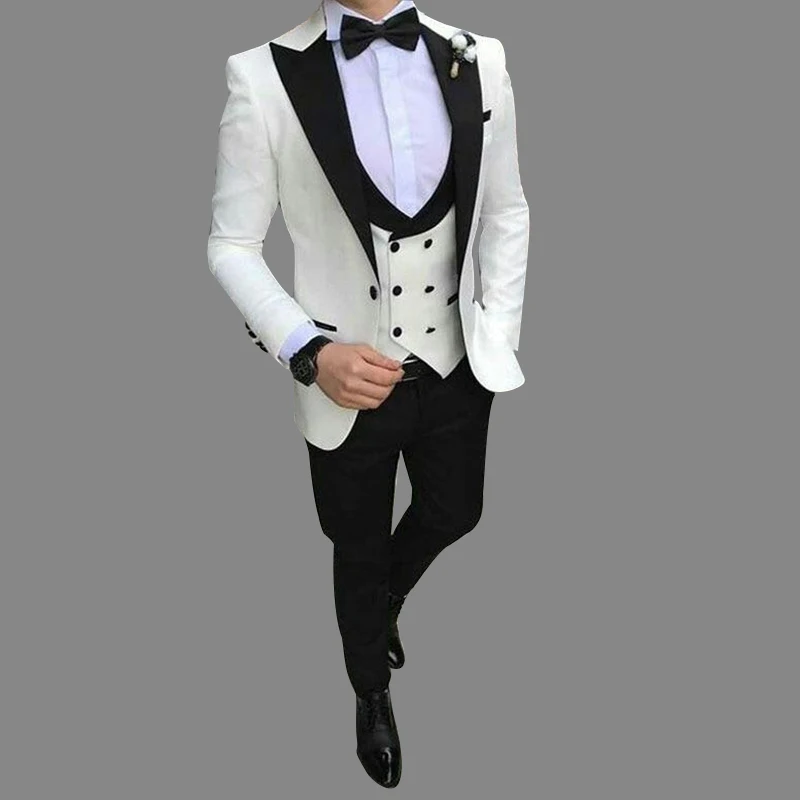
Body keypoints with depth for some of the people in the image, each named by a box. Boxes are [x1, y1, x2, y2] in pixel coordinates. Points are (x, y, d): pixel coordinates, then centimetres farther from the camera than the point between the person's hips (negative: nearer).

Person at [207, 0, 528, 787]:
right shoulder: (266, 75, -16)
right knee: (359, 554, 19)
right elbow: (231, 245, -10)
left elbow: (507, 211, 5)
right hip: (349, 380, -3)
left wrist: (499, 336, -1)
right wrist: (309, 352, -23)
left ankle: (386, 604, 62)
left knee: (452, 515, 25)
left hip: (456, 368, 4)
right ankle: (372, 693, 51)